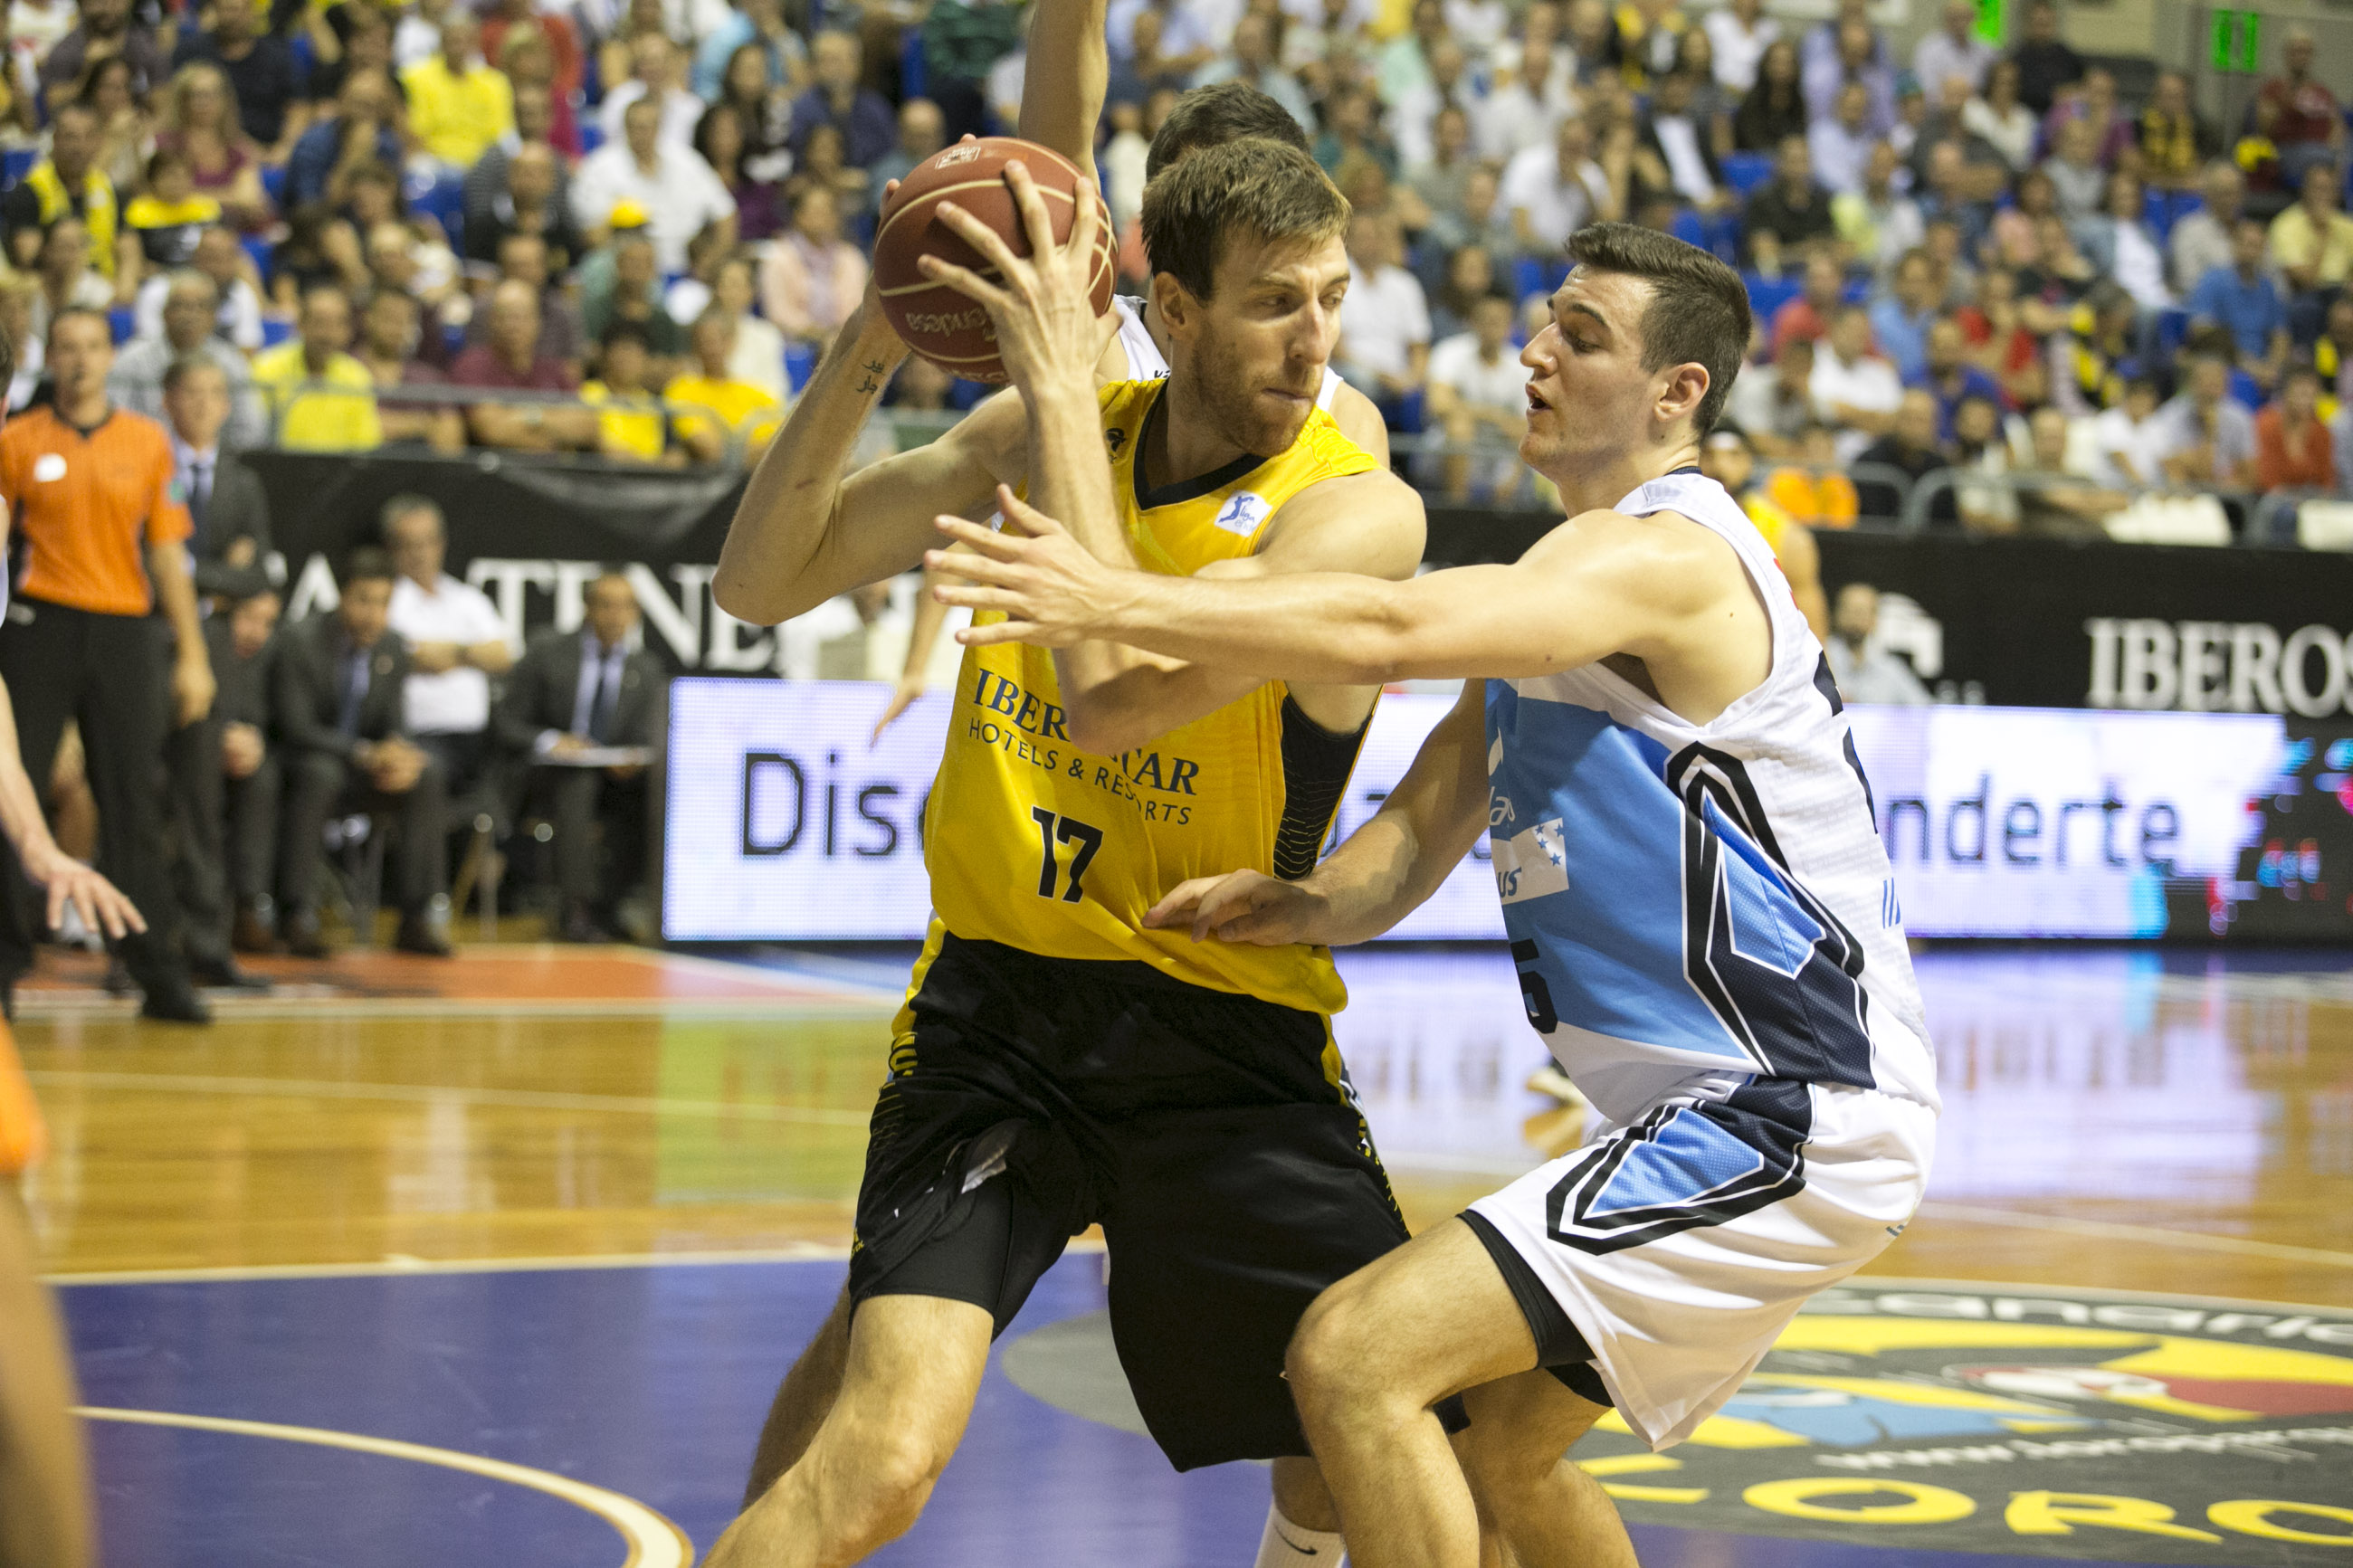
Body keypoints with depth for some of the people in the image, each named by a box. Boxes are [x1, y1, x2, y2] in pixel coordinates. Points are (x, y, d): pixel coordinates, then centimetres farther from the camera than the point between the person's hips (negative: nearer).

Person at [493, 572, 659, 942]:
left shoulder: (645, 670, 11)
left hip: (618, 777, 2)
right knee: (579, 781, -38)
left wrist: (630, 761, -22)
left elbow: (647, 741, 3)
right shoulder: (547, 651, 3)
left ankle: (604, 908, -27)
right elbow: (508, 724, 1)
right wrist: (549, 742, -19)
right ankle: (578, 908, -41)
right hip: (551, 775, -2)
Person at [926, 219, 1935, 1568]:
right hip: (1728, 1109, 11)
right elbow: (1422, 832, 12)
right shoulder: (1557, 596, 16)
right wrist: (1304, 905, -9)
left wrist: (1118, 602, -38)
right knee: (1502, 1441, 25)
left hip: (1791, 1125, -11)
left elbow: (1390, 631, -33)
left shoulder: (1666, 558, -16)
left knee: (1357, 1356, -19)